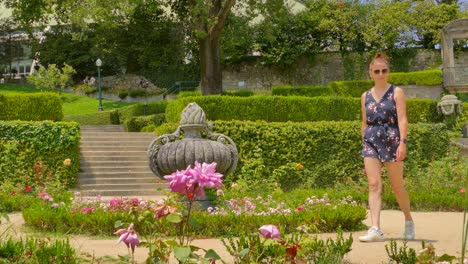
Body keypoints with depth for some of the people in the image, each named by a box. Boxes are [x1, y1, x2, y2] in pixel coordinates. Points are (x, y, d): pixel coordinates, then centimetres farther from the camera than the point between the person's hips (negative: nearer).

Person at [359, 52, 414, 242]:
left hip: (391, 140, -3)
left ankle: (409, 221, 28)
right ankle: (375, 229, -17)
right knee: (373, 184, -10)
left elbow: (402, 119, -8)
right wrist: (364, 144, 17)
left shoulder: (396, 92, 1)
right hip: (370, 142, 3)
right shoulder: (366, 96, 13)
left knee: (397, 186, 5)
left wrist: (403, 142, -19)